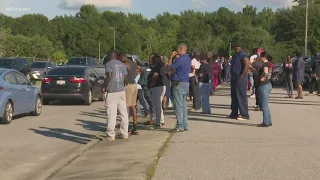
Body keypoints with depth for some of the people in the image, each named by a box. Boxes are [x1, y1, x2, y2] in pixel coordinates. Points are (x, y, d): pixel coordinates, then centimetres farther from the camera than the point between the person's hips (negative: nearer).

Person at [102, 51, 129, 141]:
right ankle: (124, 133, 15)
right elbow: (125, 78, 12)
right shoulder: (122, 64, 13)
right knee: (123, 113, 10)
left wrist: (104, 87, -6)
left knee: (112, 114, -4)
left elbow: (109, 76, -17)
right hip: (122, 91, 6)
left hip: (112, 91, -6)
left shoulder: (109, 64, -5)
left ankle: (111, 135, -2)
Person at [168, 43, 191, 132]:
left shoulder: (180, 59, -16)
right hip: (186, 82, 9)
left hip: (179, 83, -9)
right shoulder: (188, 58, 12)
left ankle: (180, 126, -6)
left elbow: (170, 67, -9)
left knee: (178, 106, -6)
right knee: (184, 105, 14)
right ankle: (185, 125, 17)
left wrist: (171, 57, 4)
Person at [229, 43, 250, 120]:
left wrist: (241, 76, -22)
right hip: (234, 78, 10)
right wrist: (232, 76, 16)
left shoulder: (243, 55, -13)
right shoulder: (235, 55, 17)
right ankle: (234, 114, 23)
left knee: (242, 97, -8)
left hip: (240, 79, -10)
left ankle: (245, 115, -4)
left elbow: (246, 66, -23)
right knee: (234, 97, 14)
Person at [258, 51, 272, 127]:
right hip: (268, 84, 10)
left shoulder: (265, 64, -17)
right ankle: (269, 121, 22)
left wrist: (261, 77, -20)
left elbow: (265, 72, -36)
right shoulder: (268, 63, 13)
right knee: (265, 105, 17)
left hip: (264, 86, -10)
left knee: (264, 105, -3)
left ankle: (266, 122, 1)